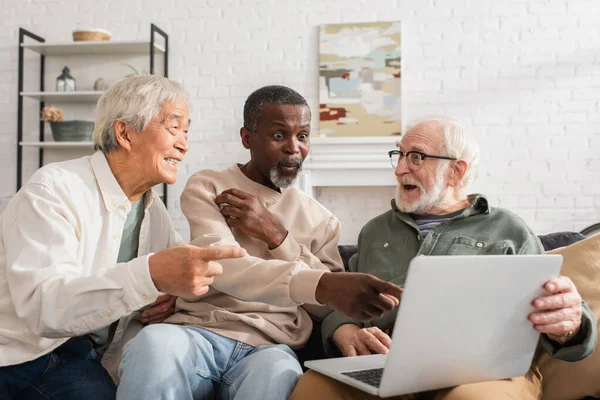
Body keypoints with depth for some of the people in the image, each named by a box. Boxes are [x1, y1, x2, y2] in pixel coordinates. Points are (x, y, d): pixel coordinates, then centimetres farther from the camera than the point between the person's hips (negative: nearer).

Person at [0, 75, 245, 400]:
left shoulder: (151, 206, 7)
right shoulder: (53, 190, -17)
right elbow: (41, 305, -30)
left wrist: (174, 293, -6)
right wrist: (151, 275, -44)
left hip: (83, 360, 5)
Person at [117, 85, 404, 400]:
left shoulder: (321, 219, 14)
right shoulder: (206, 188, 5)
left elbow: (323, 308, 6)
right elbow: (222, 268, -14)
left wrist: (276, 236, -8)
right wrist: (322, 284, -31)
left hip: (269, 347, 1)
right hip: (199, 332, 0)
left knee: (278, 375, -35)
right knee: (154, 342, -35)